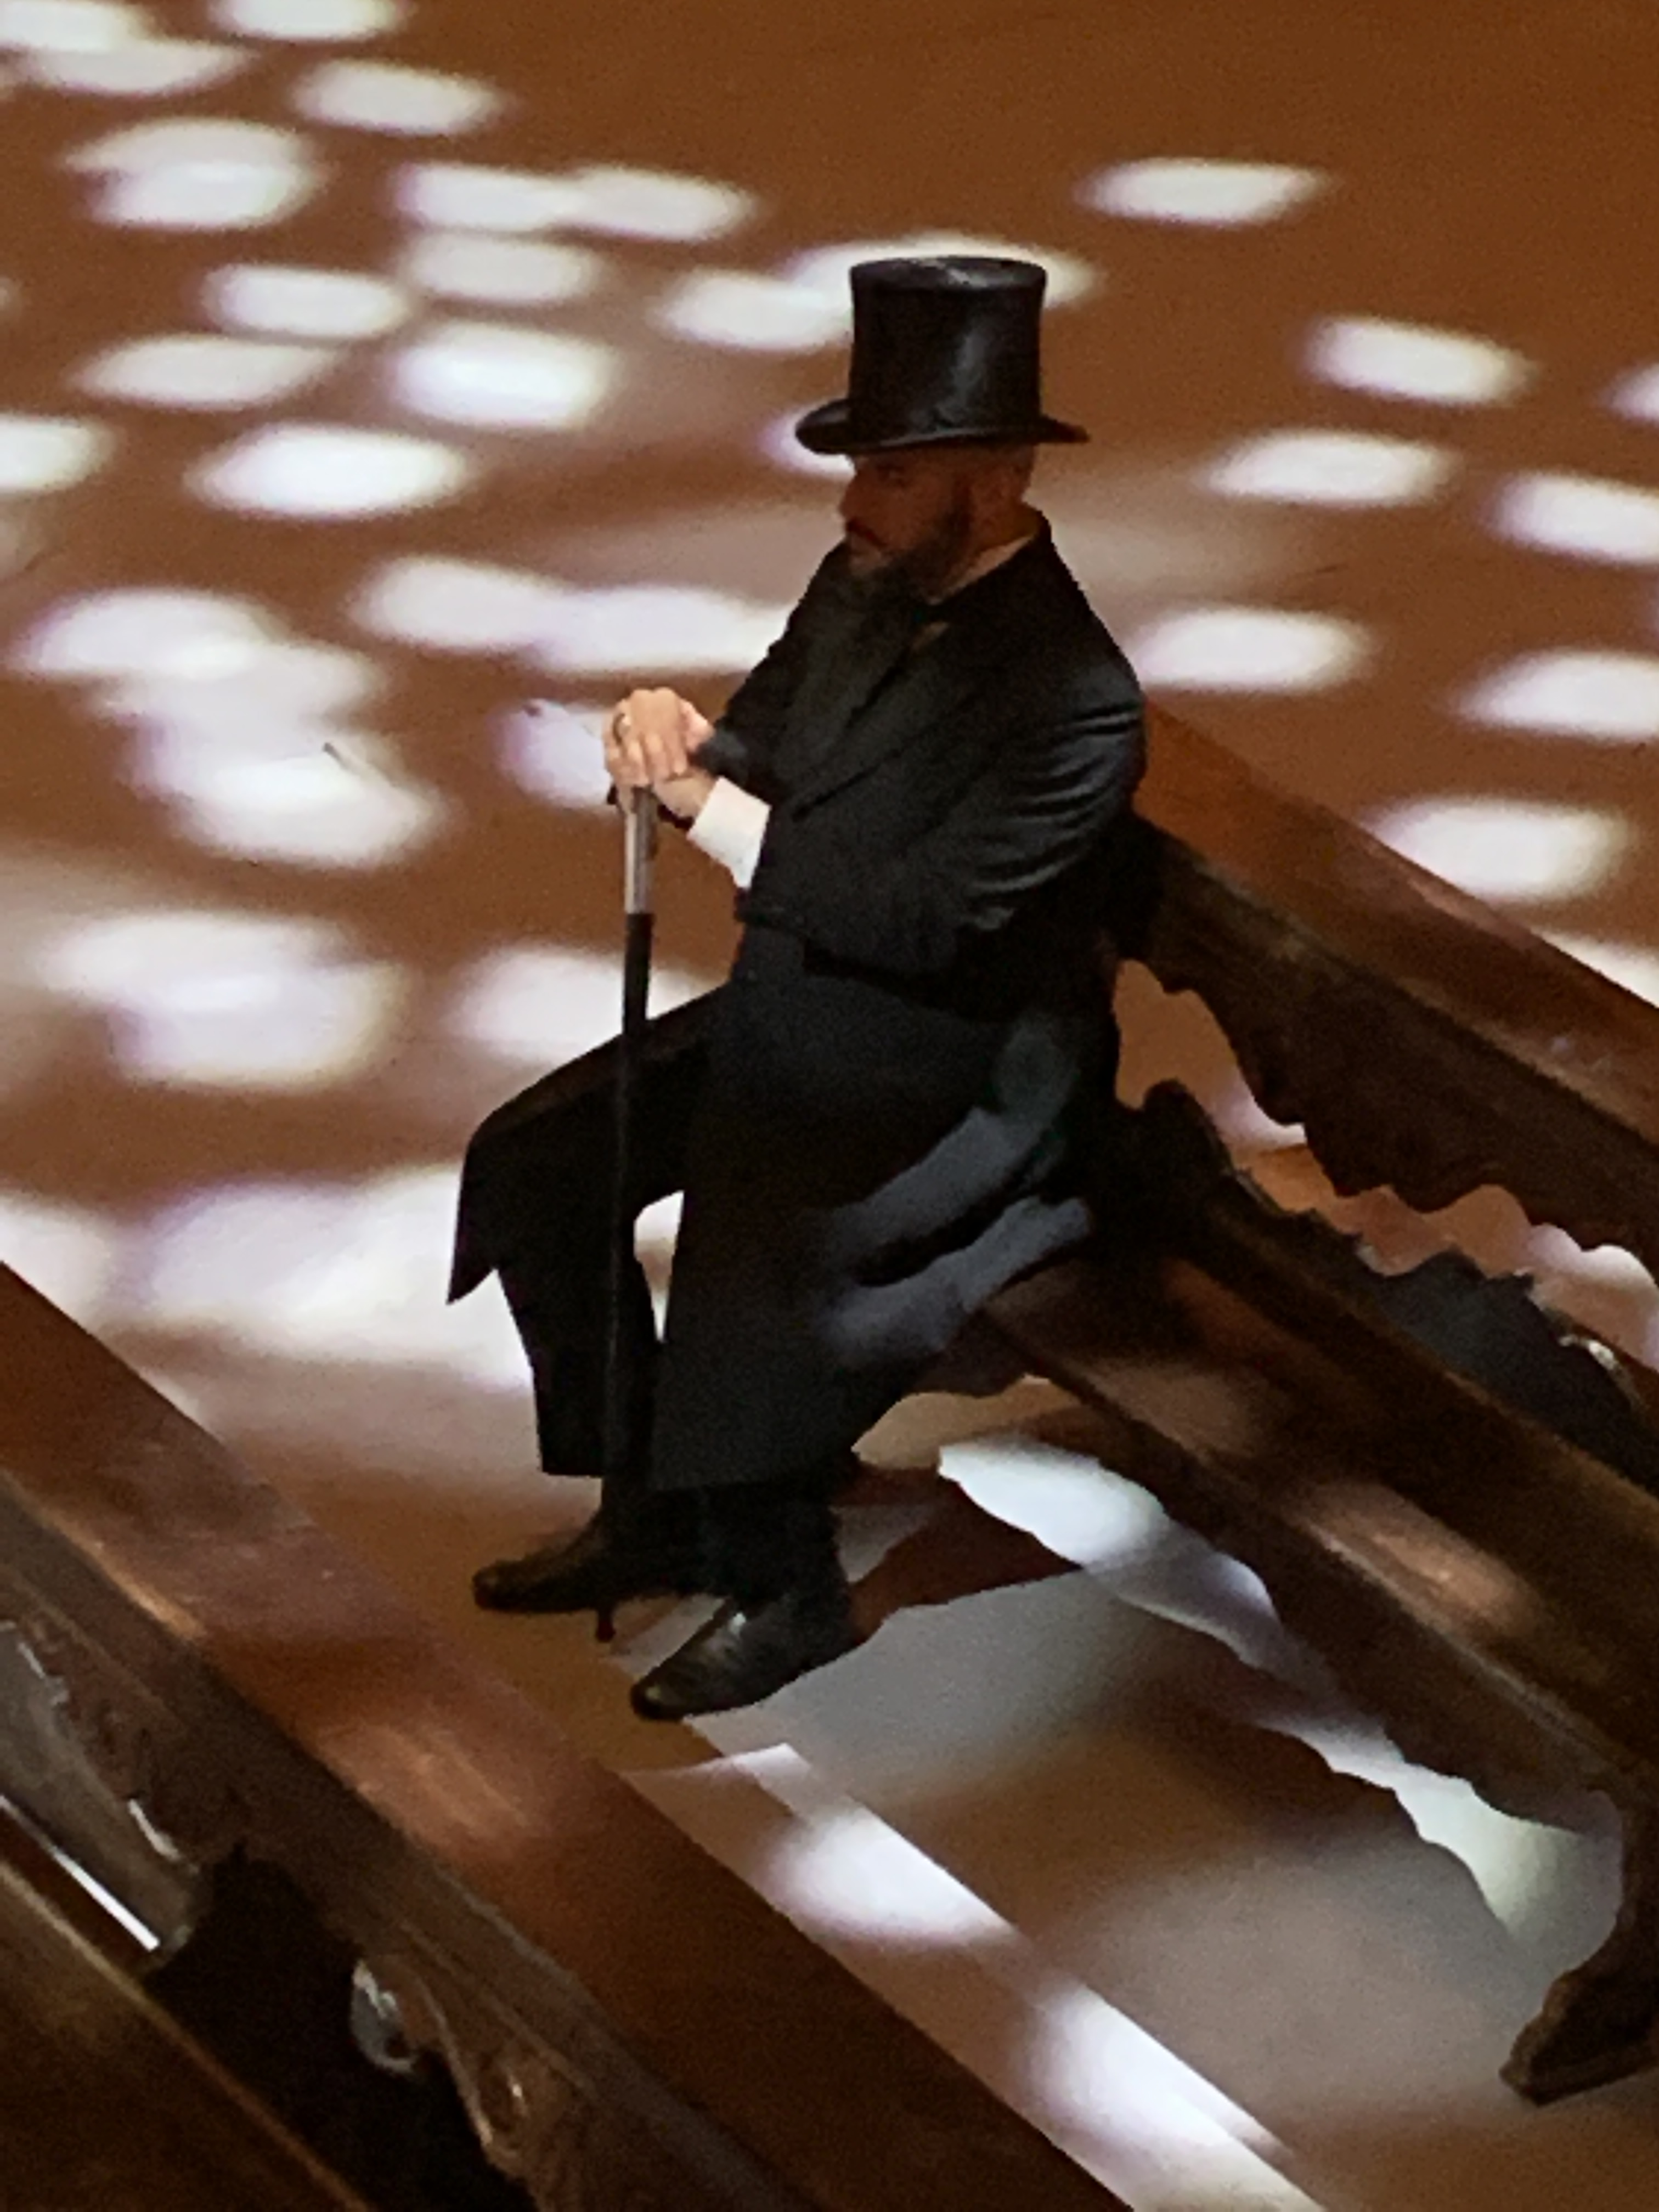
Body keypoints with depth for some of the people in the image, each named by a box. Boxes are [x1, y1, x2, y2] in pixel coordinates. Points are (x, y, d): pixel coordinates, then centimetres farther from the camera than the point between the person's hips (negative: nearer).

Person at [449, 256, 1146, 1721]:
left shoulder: (1071, 695, -24)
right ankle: (647, 1514, 13)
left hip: (953, 1065, -9)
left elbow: (920, 922, -27)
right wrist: (686, 744, -14)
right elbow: (764, 747, 12)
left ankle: (782, 1589, -8)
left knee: (747, 1243, -31)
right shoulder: (865, 586, 2)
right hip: (796, 1004, 9)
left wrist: (710, 805, -23)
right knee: (531, 1157, 1)